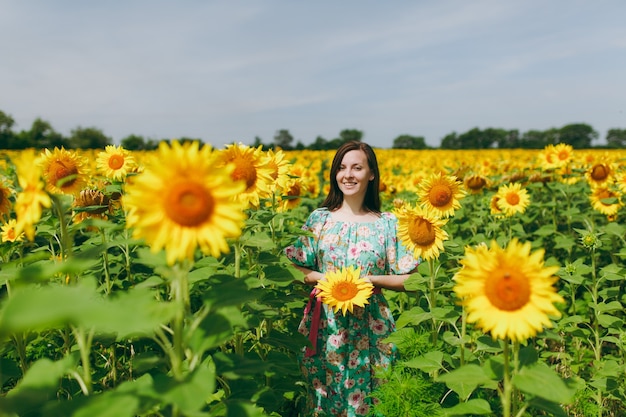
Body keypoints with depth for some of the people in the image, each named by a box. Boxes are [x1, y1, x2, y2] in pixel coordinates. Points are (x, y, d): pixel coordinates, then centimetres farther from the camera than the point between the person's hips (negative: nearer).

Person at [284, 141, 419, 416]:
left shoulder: (387, 224, -1)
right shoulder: (319, 218, 2)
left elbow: (407, 280, 0)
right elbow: (295, 269, 5)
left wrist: (371, 280, -15)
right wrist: (323, 278, -13)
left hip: (369, 328, -1)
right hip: (325, 325, 1)